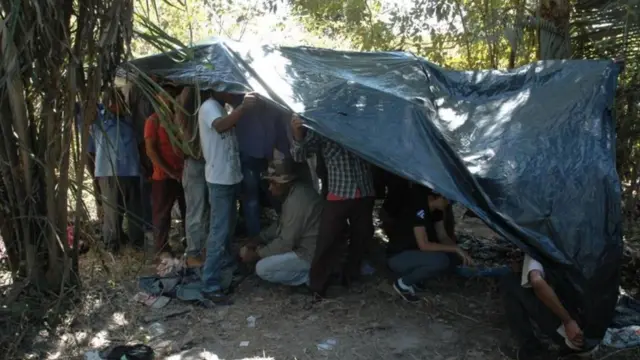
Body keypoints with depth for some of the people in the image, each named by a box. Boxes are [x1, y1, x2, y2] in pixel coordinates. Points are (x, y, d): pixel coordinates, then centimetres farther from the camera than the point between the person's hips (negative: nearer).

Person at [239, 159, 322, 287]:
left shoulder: (297, 201, -27)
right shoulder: (296, 191, 4)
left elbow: (285, 244, -24)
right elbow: (281, 225, 15)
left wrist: (256, 254, -12)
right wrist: (257, 241, 6)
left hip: (311, 255, -10)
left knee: (262, 268, -13)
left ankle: (311, 275, -3)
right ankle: (311, 271, 11)